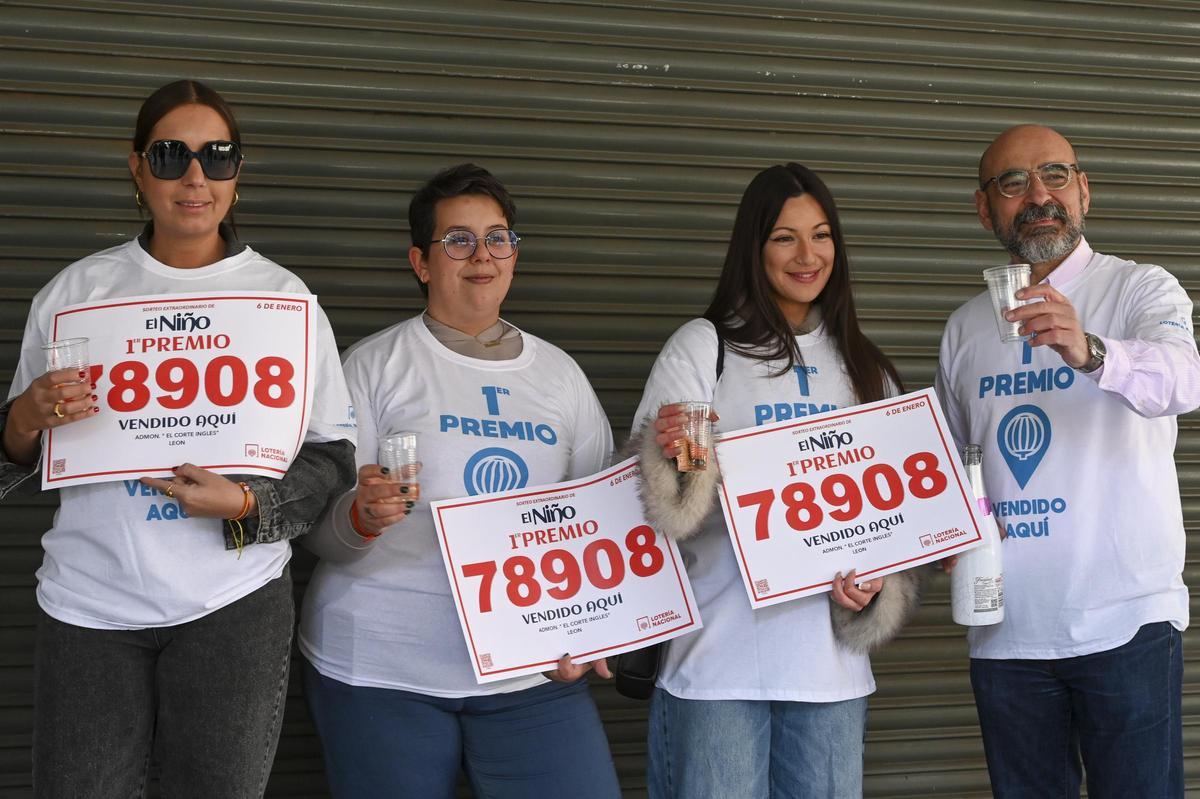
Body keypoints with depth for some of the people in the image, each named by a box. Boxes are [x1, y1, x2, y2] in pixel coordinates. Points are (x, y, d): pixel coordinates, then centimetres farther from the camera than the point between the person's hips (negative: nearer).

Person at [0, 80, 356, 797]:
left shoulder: (283, 295, 2)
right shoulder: (75, 291, 6)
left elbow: (332, 460, 3)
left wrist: (245, 504, -15)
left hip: (233, 599, -1)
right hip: (90, 600, 1)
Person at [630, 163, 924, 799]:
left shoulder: (864, 369, 13)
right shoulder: (702, 347, 0)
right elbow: (654, 505, -3)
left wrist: (876, 586, -3)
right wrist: (674, 461, -25)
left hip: (834, 670, 4)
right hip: (719, 669, -4)